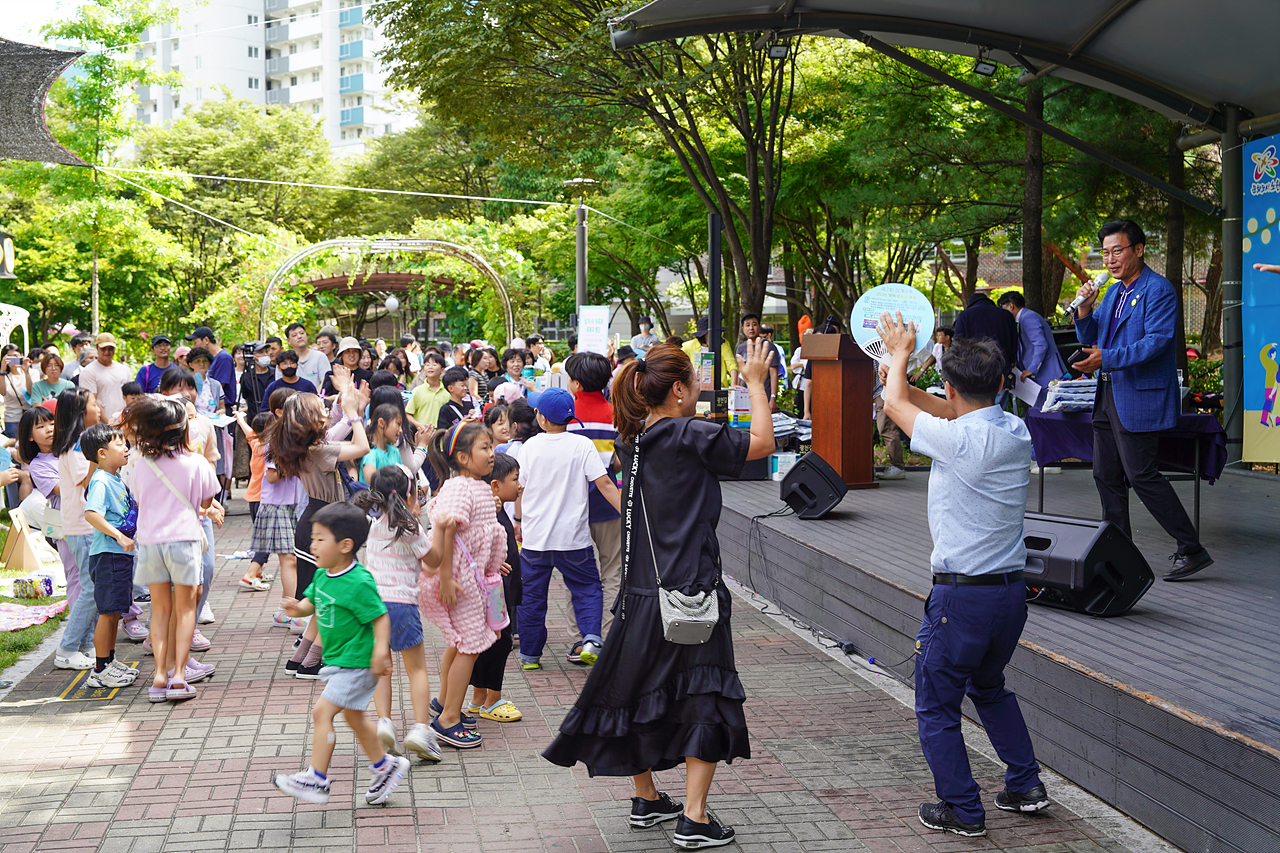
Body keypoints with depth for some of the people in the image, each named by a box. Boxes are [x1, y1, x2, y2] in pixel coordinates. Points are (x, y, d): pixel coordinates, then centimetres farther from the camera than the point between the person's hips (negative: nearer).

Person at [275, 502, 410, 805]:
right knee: (352, 715, 21)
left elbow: (380, 616, -19)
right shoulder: (322, 576, 2)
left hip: (357, 662, -10)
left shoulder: (359, 583, -23)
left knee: (322, 711, -11)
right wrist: (299, 608, -11)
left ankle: (316, 779, -4)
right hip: (338, 660, 10)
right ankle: (385, 767, 38)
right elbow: (312, 601, 11)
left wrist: (381, 649, -30)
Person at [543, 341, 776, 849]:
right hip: (691, 592, -8)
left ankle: (646, 800, 31)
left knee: (639, 691, 18)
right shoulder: (689, 437, -15)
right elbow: (762, 443, -10)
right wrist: (755, 382, 0)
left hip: (641, 592, 8)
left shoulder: (633, 441, 6)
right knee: (706, 702, 2)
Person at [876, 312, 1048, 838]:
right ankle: (1026, 785, 29)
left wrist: (901, 354, 15)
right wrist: (899, 375, 27)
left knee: (937, 707, 9)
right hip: (1012, 590, 7)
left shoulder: (958, 440, -20)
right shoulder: (1017, 432, 1)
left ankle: (962, 811, 14)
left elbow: (895, 406, -2)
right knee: (989, 687, 29)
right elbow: (955, 413, 20)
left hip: (961, 595, -7)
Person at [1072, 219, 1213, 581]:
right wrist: (1084, 309, 0)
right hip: (1108, 397, 9)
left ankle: (1192, 551, -3)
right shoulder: (1114, 292, 17)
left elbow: (1157, 340, -21)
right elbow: (1090, 339, 19)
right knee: (1106, 477, 10)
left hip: (1140, 398, -9)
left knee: (1142, 475, -11)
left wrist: (1107, 359, -27)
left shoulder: (1158, 290, -11)